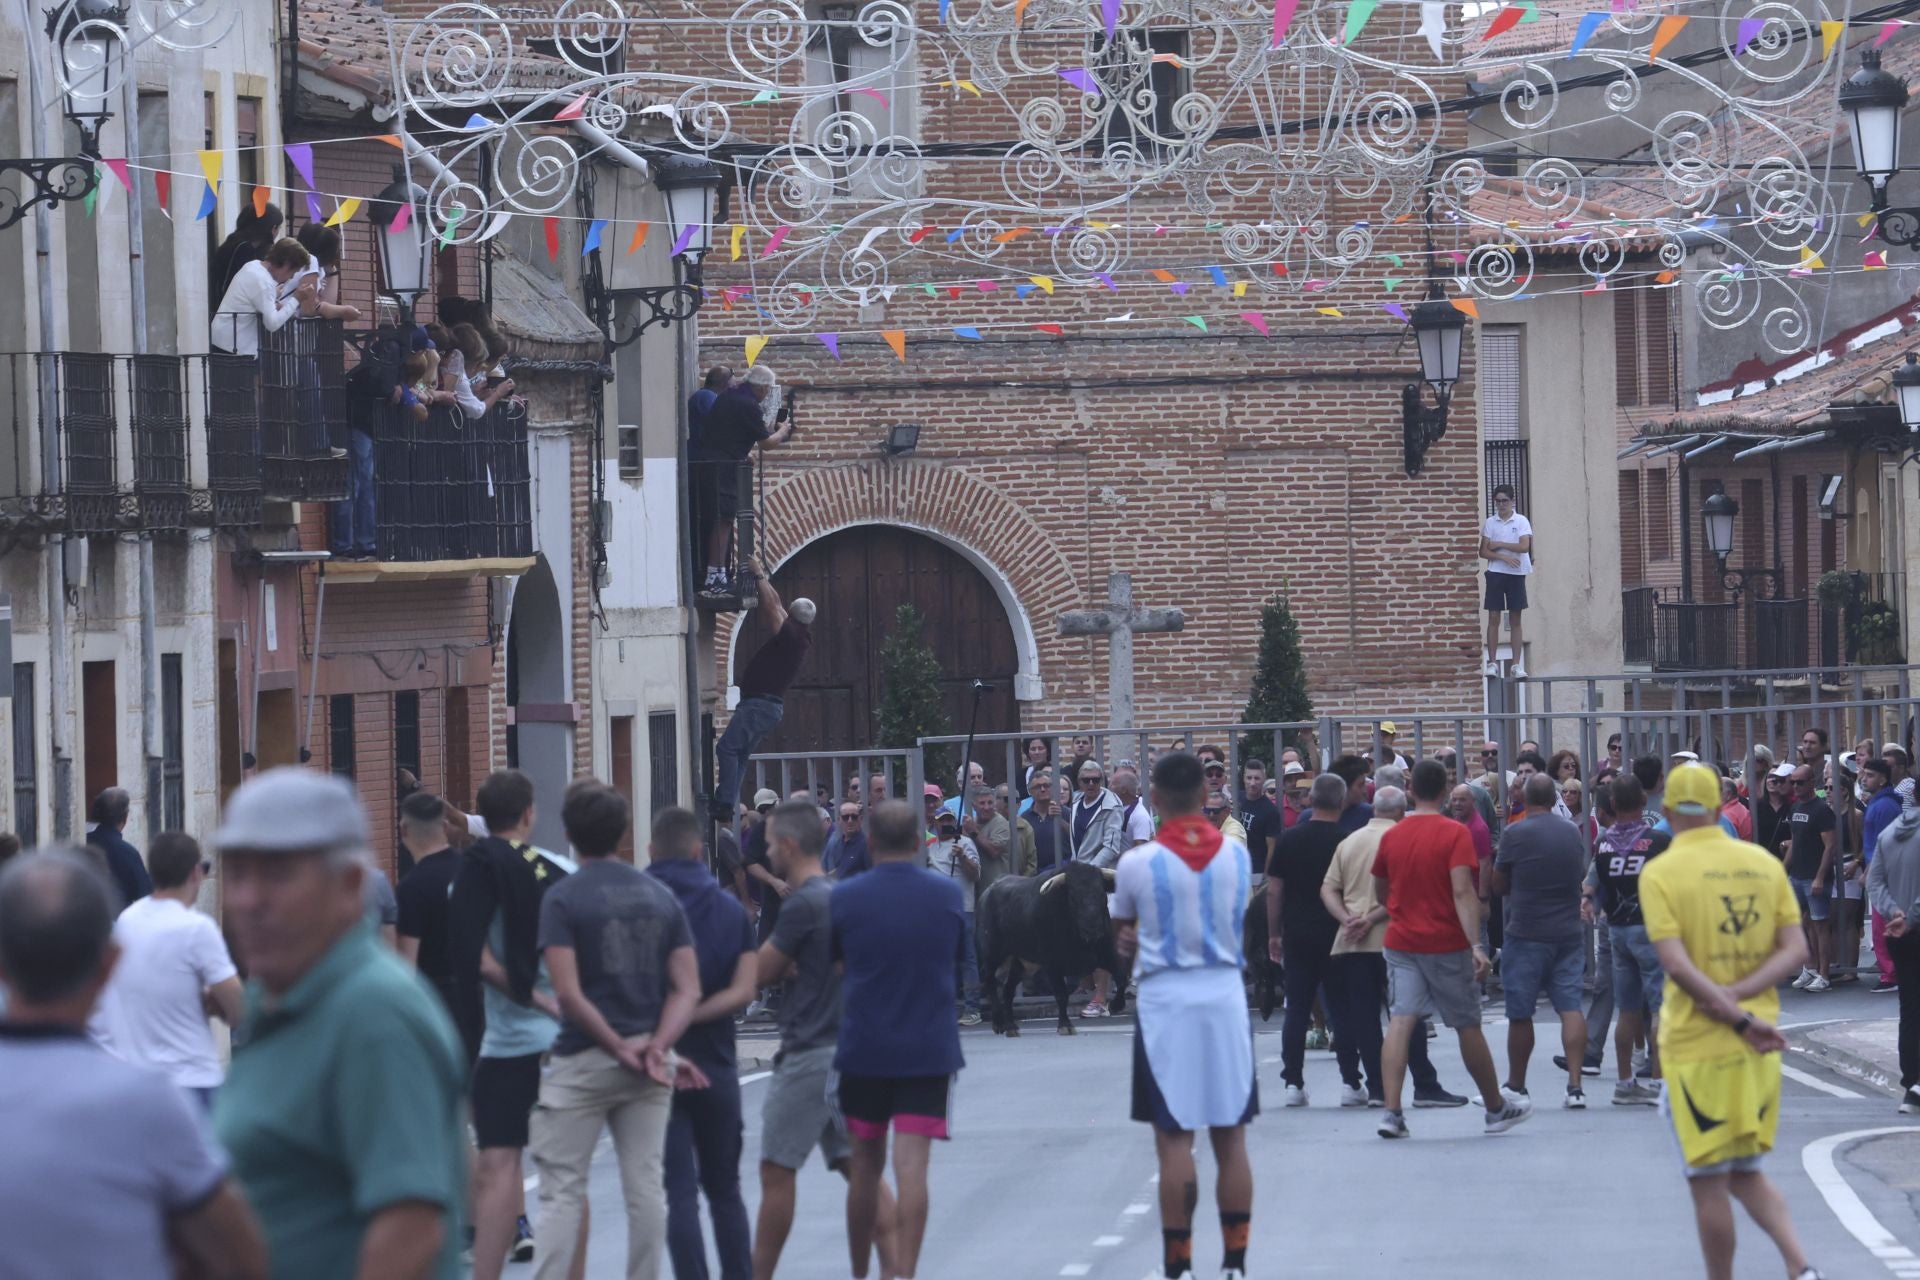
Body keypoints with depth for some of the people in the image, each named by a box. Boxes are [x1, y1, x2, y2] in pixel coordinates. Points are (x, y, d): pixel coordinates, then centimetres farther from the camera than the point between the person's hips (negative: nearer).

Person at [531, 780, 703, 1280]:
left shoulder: (563, 897, -8)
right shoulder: (661, 896, 7)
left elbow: (569, 993, -16)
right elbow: (688, 989, 1)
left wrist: (620, 1048, -10)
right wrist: (657, 1045, -9)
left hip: (584, 1062, -4)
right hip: (650, 1068, 4)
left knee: (562, 1188, 0)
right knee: (646, 1186, 8)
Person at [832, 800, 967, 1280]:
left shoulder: (844, 898, -5)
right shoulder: (948, 895, -1)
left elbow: (833, 966, 6)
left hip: (863, 1047, 0)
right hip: (929, 1047, 0)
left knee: (866, 1165, 12)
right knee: (911, 1166, -4)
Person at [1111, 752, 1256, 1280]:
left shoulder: (1137, 863, -7)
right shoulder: (1237, 855, 1)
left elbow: (1121, 930, 9)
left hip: (1165, 1001, -3)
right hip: (1226, 998, 3)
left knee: (1174, 1141, 0)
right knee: (1230, 1139, 7)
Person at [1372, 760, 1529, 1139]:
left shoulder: (1392, 836, 5)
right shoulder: (1454, 833, -9)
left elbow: (1380, 892, 16)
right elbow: (1462, 891, -19)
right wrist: (1476, 945, -23)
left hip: (1400, 941, 3)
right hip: (1446, 945, -3)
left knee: (1400, 1022, -4)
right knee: (1468, 1026, 9)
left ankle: (1391, 1112, -16)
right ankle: (1496, 1109, 23)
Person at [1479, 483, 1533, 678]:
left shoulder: (1521, 521, 1)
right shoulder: (1490, 523, 5)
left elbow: (1524, 546, -11)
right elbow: (1483, 551, 1)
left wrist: (1499, 544, -9)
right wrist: (1504, 557, -13)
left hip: (1516, 574, -1)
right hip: (1496, 573, 1)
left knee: (1515, 620, 3)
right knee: (1493, 618, -3)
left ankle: (1517, 664, 4)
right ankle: (1492, 662, -2)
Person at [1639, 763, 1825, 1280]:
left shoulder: (1661, 873, -9)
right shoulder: (1764, 864, 6)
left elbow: (1677, 965, -19)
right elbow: (1795, 949, 0)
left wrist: (1740, 1019, -17)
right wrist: (1740, 995, -9)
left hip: (1695, 1045, -5)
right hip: (1758, 1050, 5)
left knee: (1708, 1183, 5)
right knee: (1746, 1175, 16)